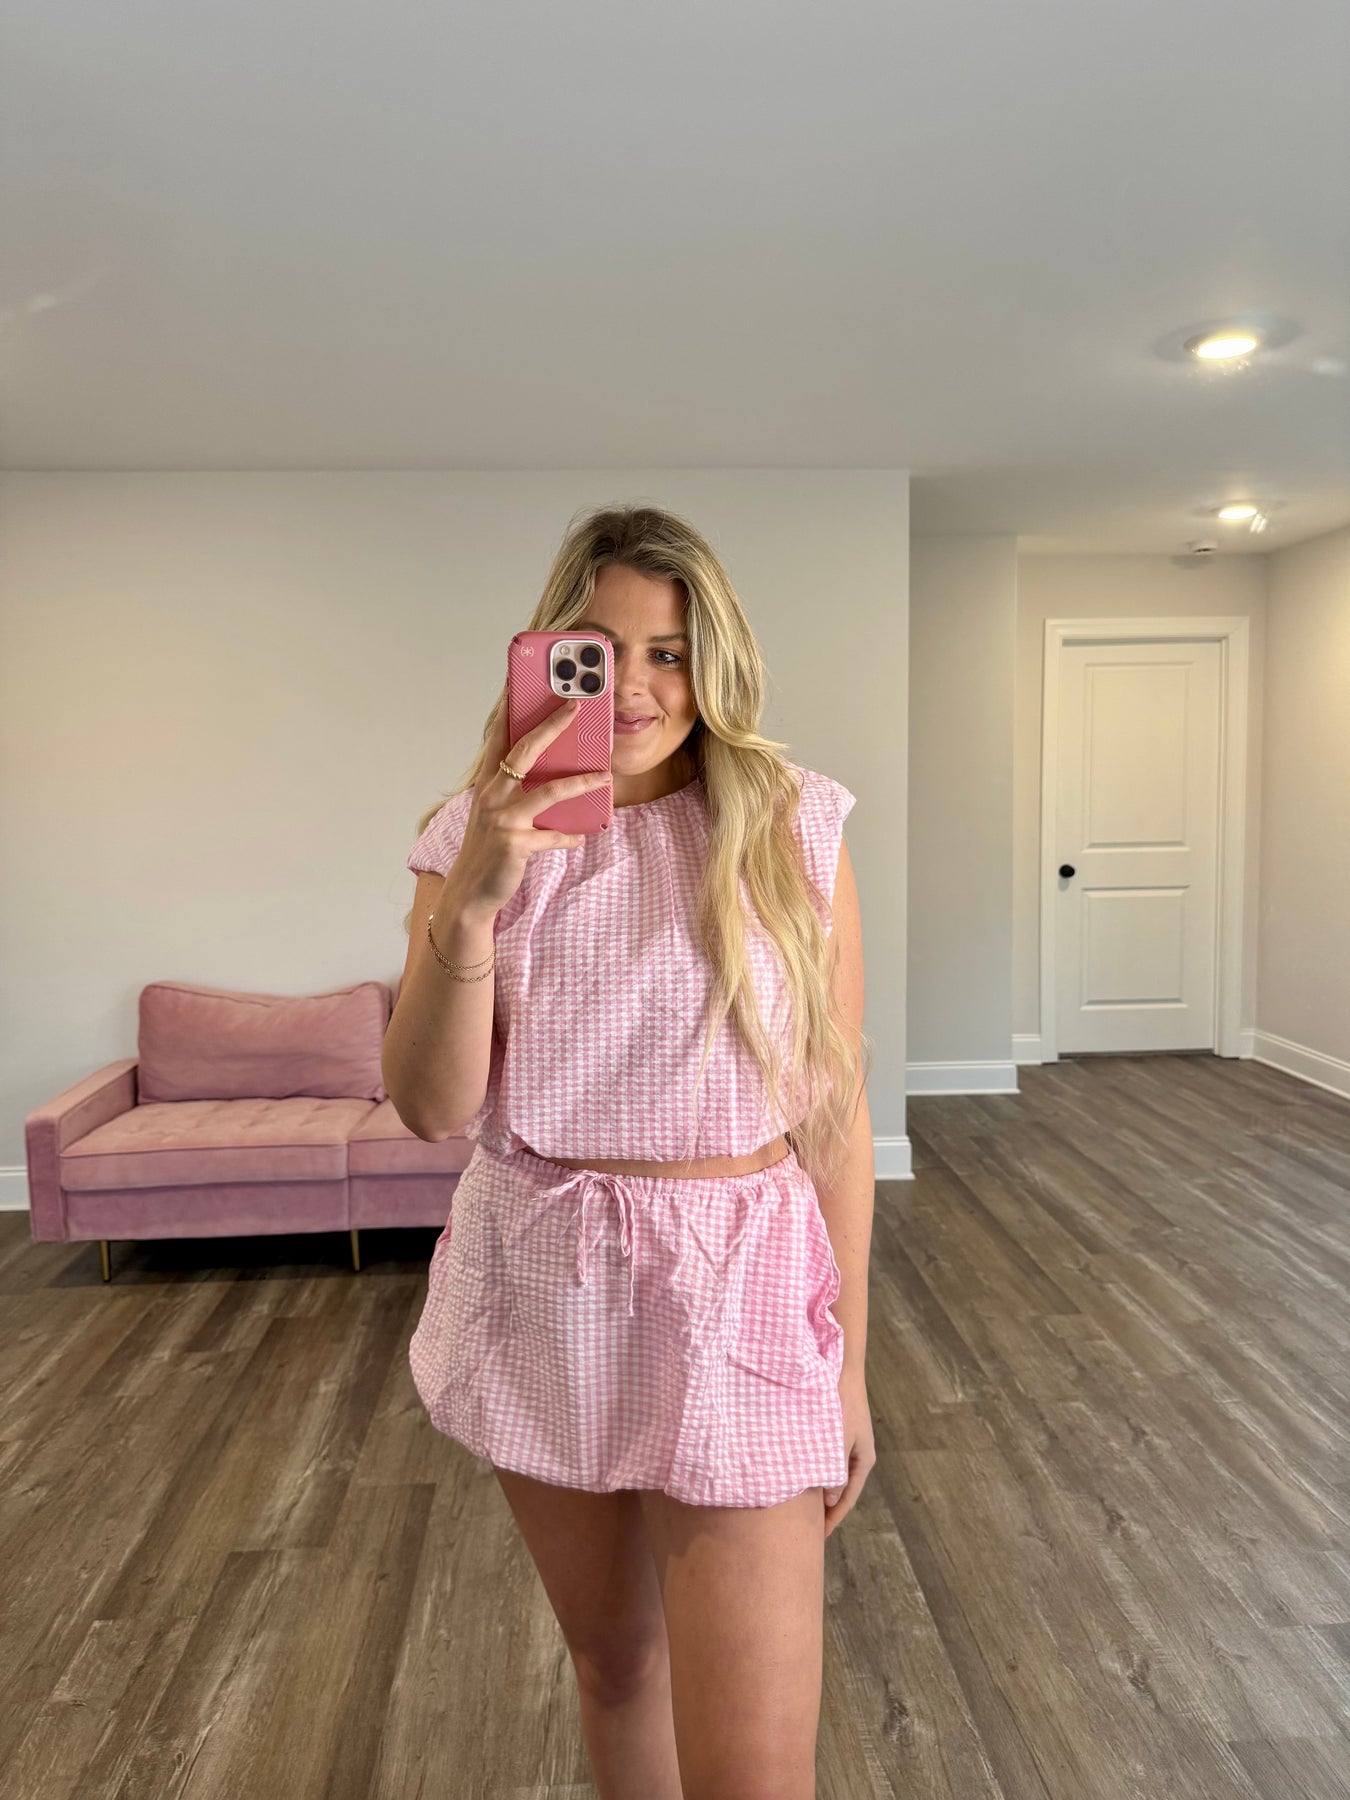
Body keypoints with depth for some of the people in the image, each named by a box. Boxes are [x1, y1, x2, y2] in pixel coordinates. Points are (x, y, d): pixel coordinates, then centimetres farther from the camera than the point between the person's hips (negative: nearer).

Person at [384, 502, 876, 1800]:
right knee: (610, 1651, 24)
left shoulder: (792, 833, -7)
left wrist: (850, 1363, 0)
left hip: (732, 1297, -2)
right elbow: (432, 1109, -10)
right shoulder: (483, 832, -2)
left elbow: (834, 1115, -4)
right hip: (538, 1291, 3)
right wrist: (473, 902, -25)